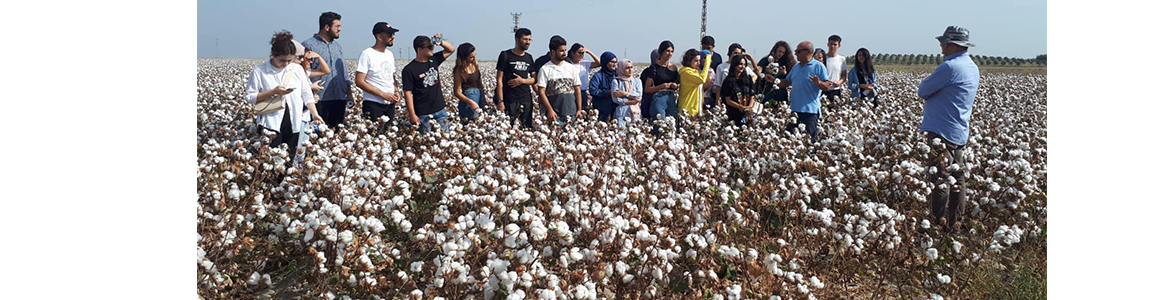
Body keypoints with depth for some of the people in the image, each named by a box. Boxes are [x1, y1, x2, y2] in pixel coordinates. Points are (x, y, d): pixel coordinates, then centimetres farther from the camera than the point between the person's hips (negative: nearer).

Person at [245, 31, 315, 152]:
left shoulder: (298, 69, 7)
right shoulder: (259, 71, -3)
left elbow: (307, 96, 10)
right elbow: (248, 97, -4)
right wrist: (273, 92, -14)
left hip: (295, 125, 3)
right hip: (271, 126, -3)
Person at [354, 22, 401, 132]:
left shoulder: (390, 54, 14)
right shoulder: (367, 54, -8)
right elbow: (360, 81, -13)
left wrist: (396, 92, 2)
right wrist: (383, 94, -17)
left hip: (390, 104, 7)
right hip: (373, 105, -7)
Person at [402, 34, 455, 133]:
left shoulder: (433, 60, 7)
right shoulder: (409, 70, -10)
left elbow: (451, 50, 18)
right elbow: (408, 93, -12)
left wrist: (440, 42, -1)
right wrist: (412, 115, -16)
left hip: (440, 110, 5)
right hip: (423, 114, -5)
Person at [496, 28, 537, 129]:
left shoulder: (529, 57, 14)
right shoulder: (505, 55, -1)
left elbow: (534, 79, 15)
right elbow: (499, 79, -5)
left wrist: (522, 80, -7)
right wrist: (500, 101, -13)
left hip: (526, 99, 5)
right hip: (510, 100, -5)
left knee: (527, 128, 4)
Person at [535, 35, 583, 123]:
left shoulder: (572, 68, 12)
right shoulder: (545, 69, 0)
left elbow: (577, 89, 13)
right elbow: (541, 92, -5)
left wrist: (579, 109, 5)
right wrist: (550, 110, -14)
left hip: (572, 113, 3)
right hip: (554, 114, -3)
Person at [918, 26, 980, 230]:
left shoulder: (950, 66, -18)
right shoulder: (972, 67, 14)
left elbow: (923, 91, -12)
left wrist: (931, 93, 6)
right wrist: (936, 93, 1)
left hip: (942, 131, -10)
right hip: (960, 131, 10)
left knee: (940, 178, -7)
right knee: (957, 177, 14)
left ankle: (939, 223, -4)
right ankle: (955, 222, 21)